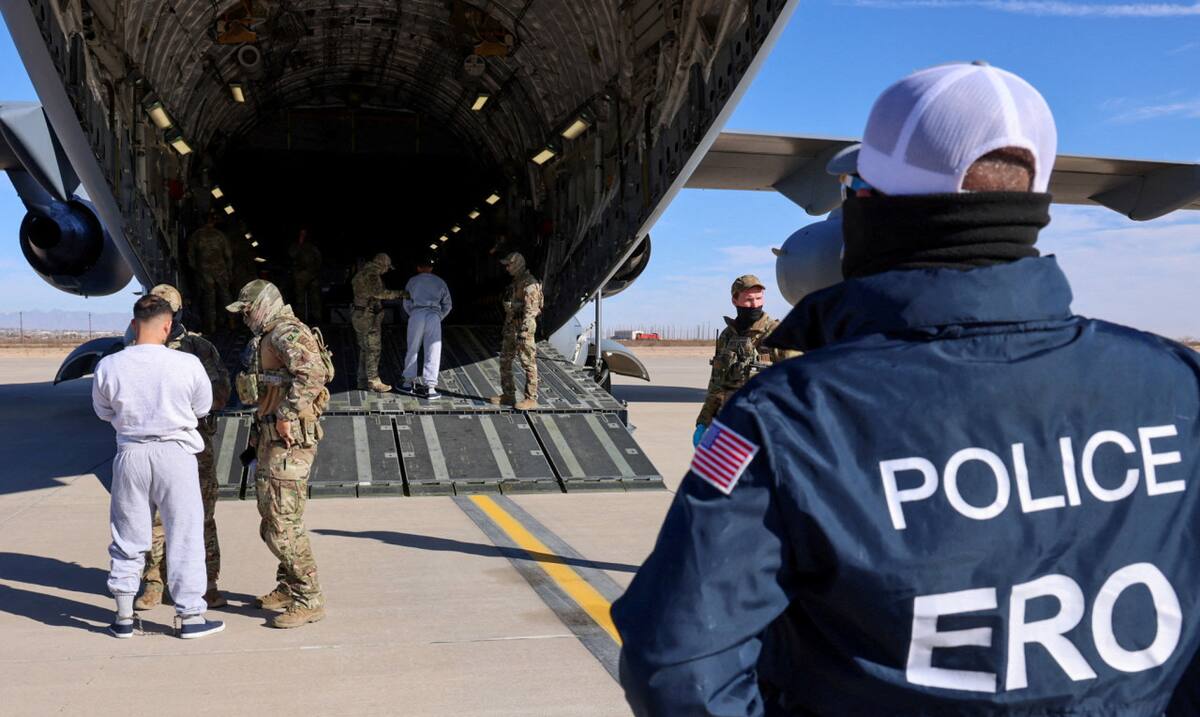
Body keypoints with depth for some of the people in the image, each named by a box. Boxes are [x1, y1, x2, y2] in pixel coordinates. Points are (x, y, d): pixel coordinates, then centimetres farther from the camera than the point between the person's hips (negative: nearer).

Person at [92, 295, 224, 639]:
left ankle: (124, 615, 23)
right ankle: (190, 615, 13)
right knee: (184, 535, 8)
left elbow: (104, 412, 8)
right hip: (175, 453, -2)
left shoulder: (109, 366, -7)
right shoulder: (187, 364, -14)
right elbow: (203, 408, 1)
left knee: (128, 537, 15)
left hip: (131, 454, 2)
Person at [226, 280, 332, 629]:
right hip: (271, 440, 11)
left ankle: (308, 600, 0)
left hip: (288, 440, -11)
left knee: (283, 524, -8)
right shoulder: (270, 336, 20)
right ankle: (288, 588, 31)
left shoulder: (287, 333, -14)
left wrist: (287, 415, -26)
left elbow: (313, 373, -31)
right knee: (271, 519, 19)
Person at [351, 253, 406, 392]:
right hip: (368, 317, -10)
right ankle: (374, 382, 1)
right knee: (373, 349, -3)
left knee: (365, 349, 13)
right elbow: (378, 292, -34)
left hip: (360, 316, 10)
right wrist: (399, 294, -33)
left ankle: (363, 381, 17)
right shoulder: (372, 274, -17)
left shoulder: (363, 272, 15)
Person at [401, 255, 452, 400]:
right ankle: (429, 387, -5)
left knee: (412, 350, 13)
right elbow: (447, 305, 13)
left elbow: (406, 303, 15)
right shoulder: (440, 282, 16)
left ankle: (409, 382, 17)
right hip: (434, 316, 0)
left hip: (416, 314, 0)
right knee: (433, 353, 0)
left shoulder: (413, 281, 14)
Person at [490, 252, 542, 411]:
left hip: (524, 327, -10)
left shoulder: (529, 283, -15)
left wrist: (523, 331, -26)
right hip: (511, 327, 10)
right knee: (505, 361, 11)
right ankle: (508, 395, 18)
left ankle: (531, 399, -1)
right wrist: (505, 327, 23)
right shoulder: (516, 282, 16)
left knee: (528, 364, -5)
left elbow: (530, 310, -21)